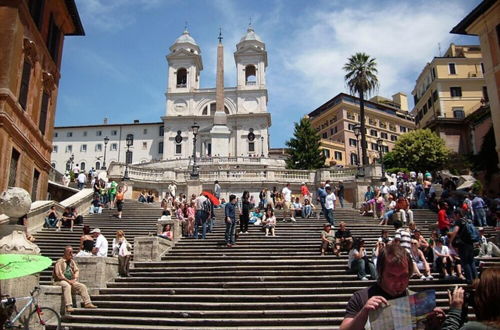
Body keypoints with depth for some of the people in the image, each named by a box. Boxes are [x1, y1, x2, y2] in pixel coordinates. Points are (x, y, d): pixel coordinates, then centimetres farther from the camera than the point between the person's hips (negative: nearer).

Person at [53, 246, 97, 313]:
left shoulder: (72, 262, 17)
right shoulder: (60, 262, -6)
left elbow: (77, 271, 15)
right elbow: (59, 274, -14)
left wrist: (74, 279, -5)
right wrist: (68, 280, -18)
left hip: (71, 281, 7)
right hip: (60, 281, -7)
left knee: (82, 286, -11)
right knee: (67, 286, -37)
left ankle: (87, 303, -14)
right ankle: (68, 306, -46)